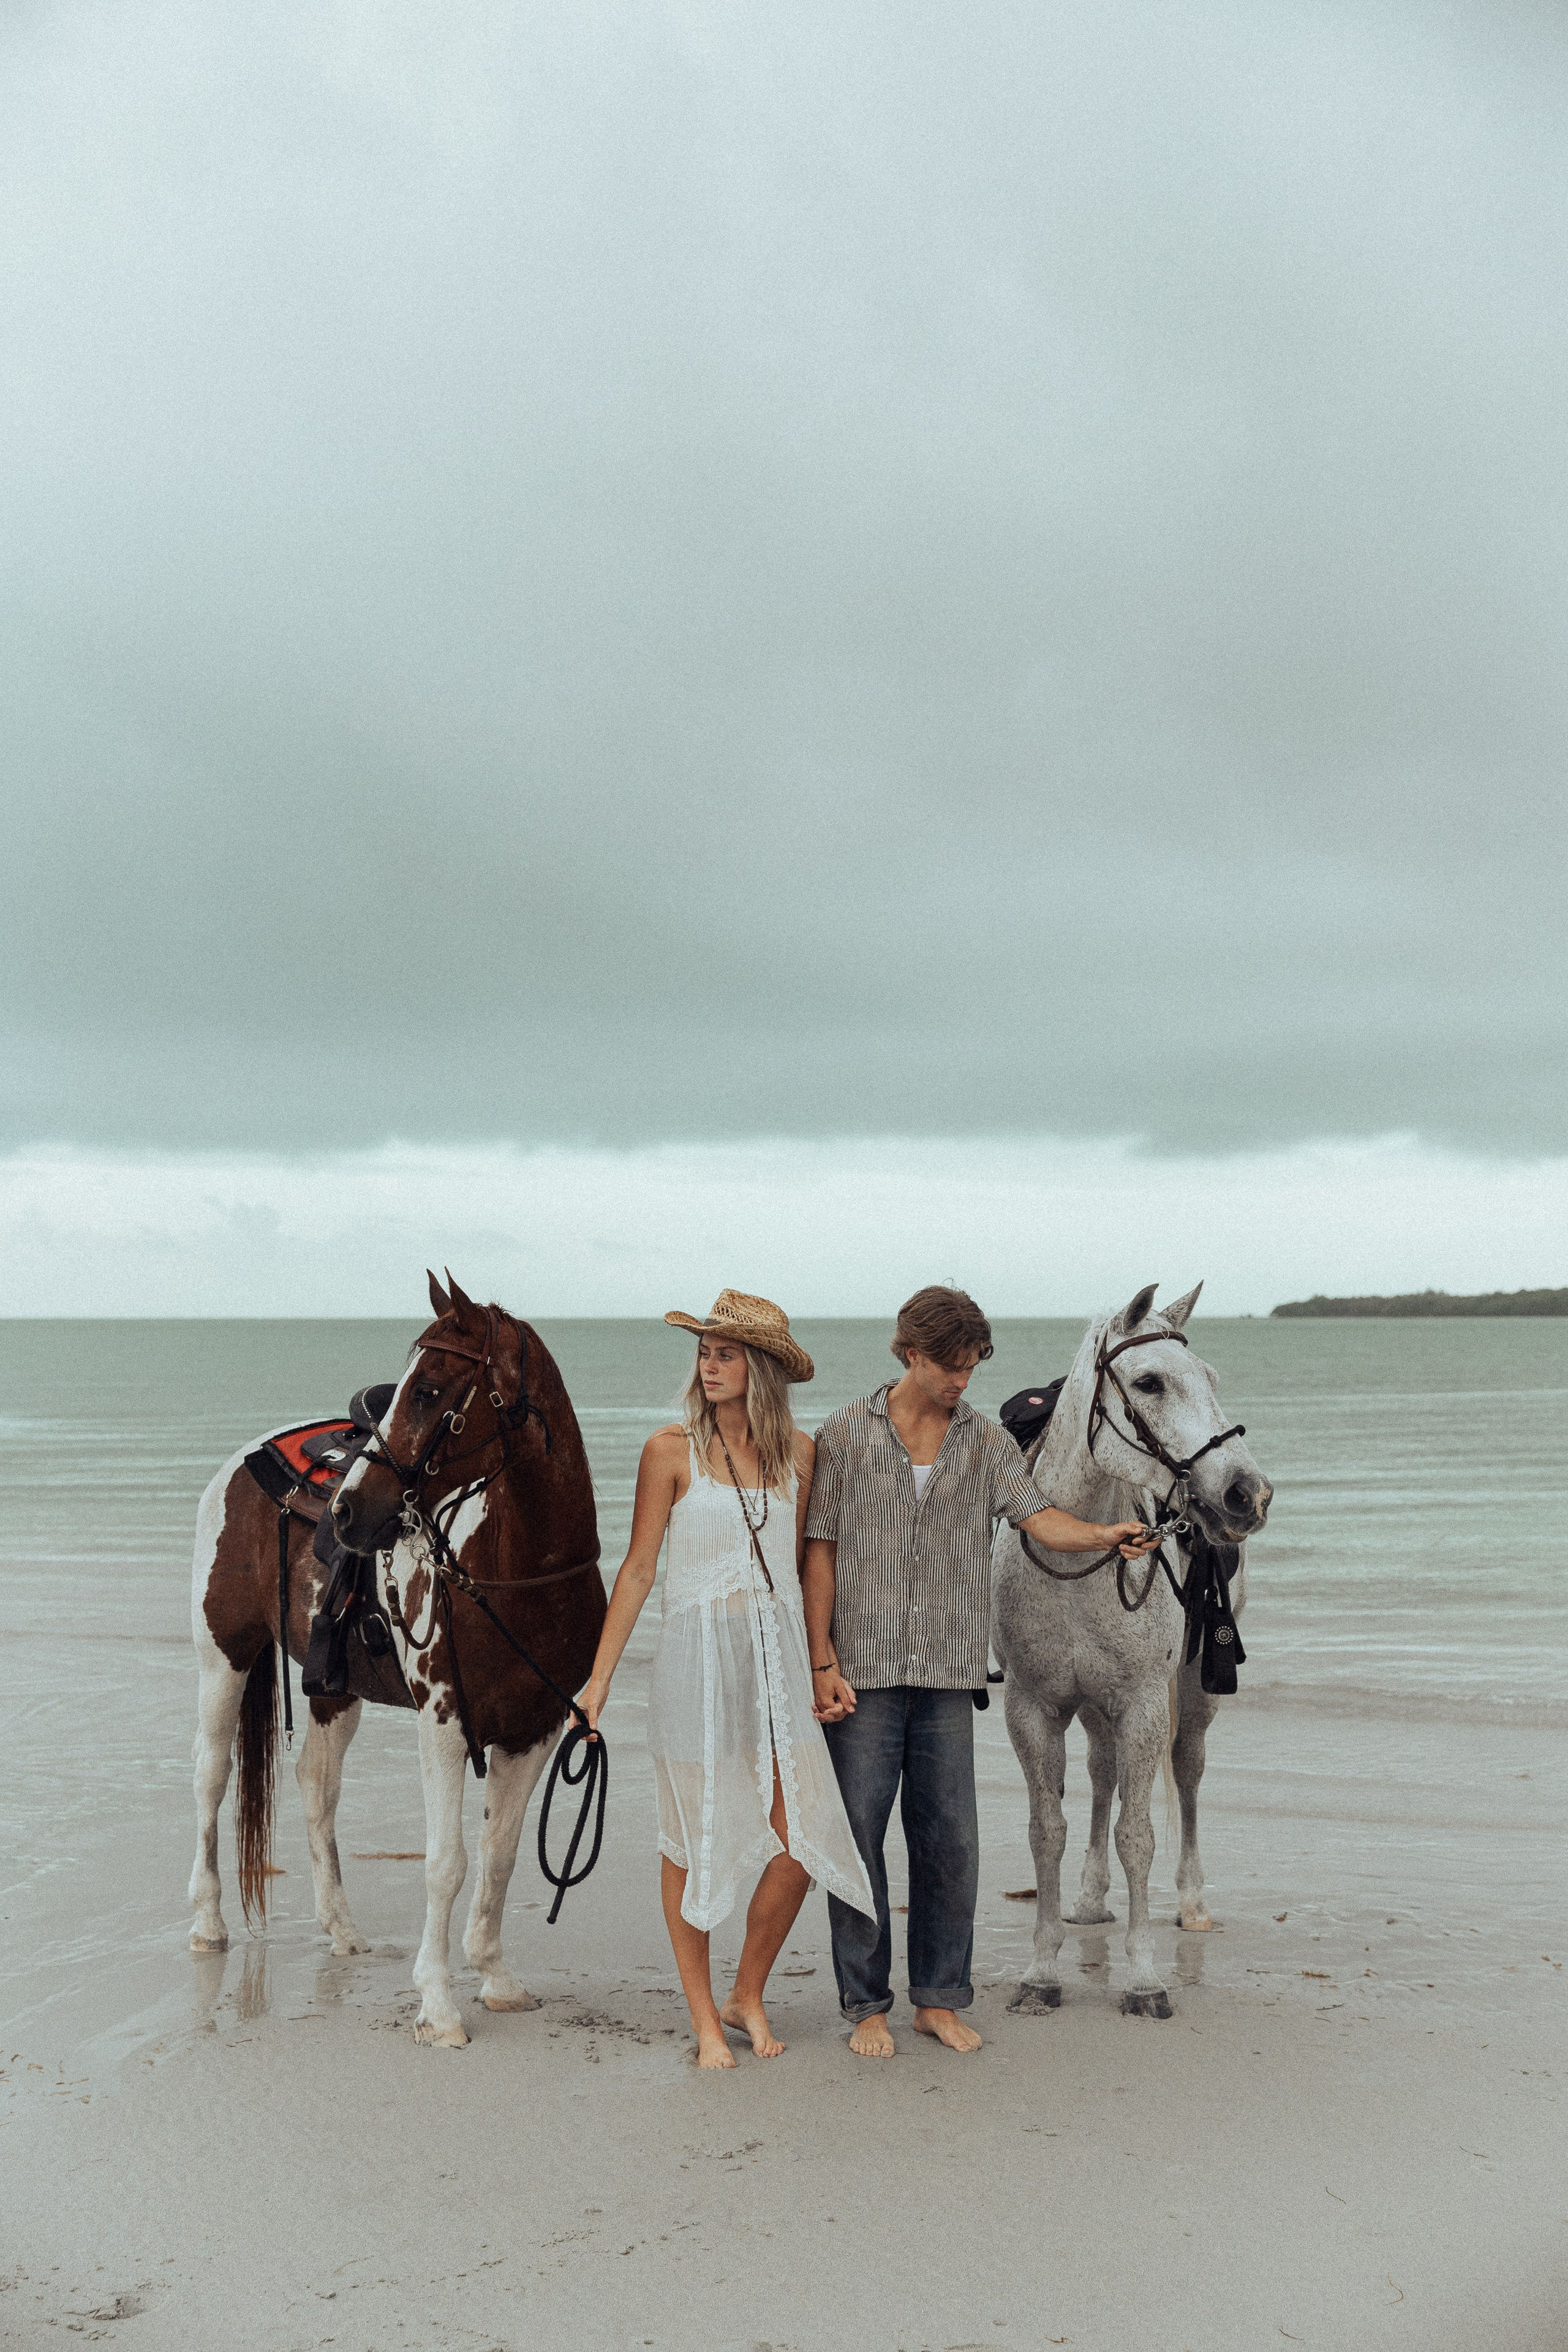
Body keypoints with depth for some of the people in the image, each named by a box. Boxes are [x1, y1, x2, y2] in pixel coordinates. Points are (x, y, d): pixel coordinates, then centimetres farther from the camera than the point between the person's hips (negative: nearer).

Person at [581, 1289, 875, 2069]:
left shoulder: (797, 1452, 5)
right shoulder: (672, 1450, -4)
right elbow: (638, 1571, -2)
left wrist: (821, 1663, 14)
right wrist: (599, 1678, -4)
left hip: (779, 1657, 3)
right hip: (698, 1657, -3)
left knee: (803, 1840, -1)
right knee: (694, 1841, 5)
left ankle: (749, 1994, 21)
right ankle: (704, 2018, 21)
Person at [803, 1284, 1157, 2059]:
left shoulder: (987, 1442, 7)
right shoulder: (845, 1435, 1)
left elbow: (1039, 1517, -5)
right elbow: (819, 1552, -1)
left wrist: (1104, 1535, -27)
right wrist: (822, 1663, -7)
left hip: (947, 1675, 2)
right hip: (862, 1674, -2)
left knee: (950, 1843, 5)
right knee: (857, 1840, 3)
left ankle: (939, 1999, 20)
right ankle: (866, 2006, 16)